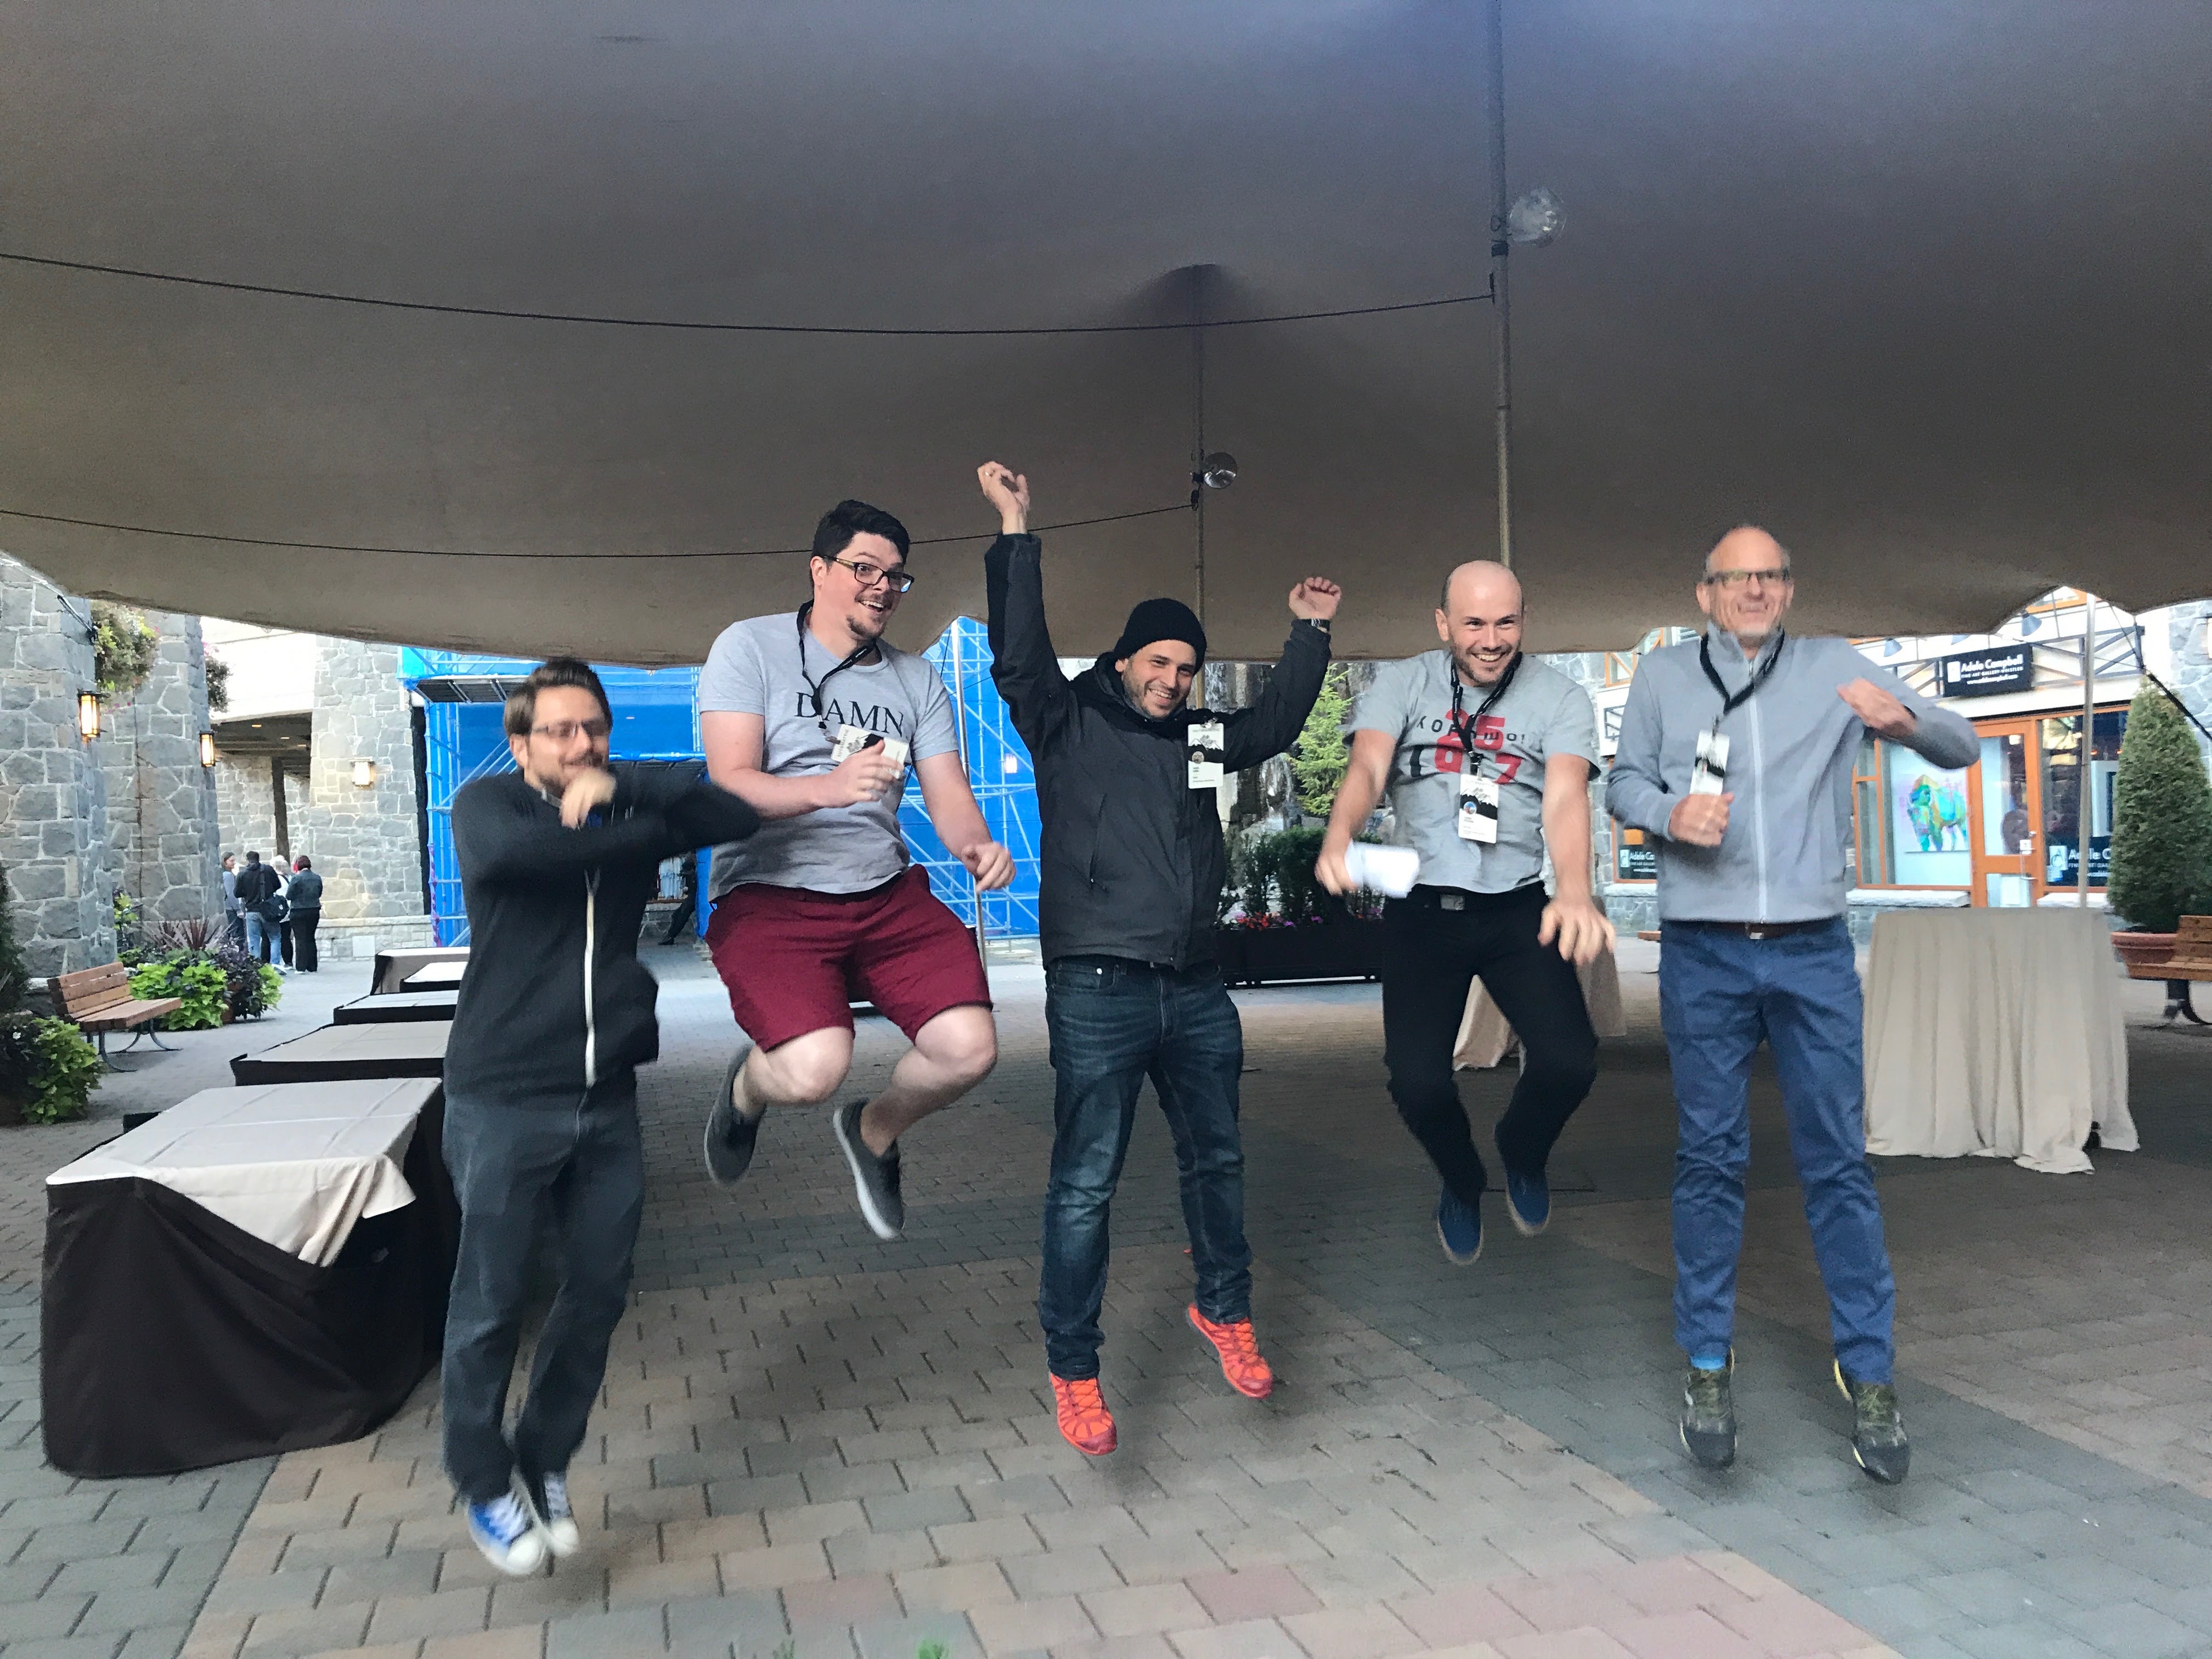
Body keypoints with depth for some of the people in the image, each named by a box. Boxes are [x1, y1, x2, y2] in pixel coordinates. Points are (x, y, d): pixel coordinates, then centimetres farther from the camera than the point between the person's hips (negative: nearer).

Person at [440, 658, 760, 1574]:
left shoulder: (629, 813, 6)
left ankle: (544, 1462, 33)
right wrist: (633, 834, -15)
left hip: (607, 1102, 4)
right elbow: (506, 852, -27)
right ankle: (483, 1483, 26)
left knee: (599, 1291, 11)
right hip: (504, 1102, -4)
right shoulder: (486, 802, -3)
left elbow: (734, 817, -10)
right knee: (492, 1300, 5)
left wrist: (623, 786, -21)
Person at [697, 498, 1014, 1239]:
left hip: (887, 894, 5)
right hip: (770, 896, -4)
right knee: (814, 1070, -26)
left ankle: (874, 1131, 22)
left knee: (969, 1048, -14)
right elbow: (730, 783, -11)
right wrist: (829, 788, -30)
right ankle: (748, 1087, 16)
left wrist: (977, 846, -19)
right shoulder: (751, 647, -1)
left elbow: (949, 795, 5)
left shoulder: (917, 679, 13)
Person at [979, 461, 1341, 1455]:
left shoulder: (1202, 738, 15)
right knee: (1085, 1184, -2)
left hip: (1195, 990, 6)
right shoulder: (1070, 723, 0)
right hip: (1098, 993, -6)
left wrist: (1310, 634, 25)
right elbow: (1017, 656, -12)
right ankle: (1073, 1372, 11)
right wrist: (1016, 536, -16)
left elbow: (1279, 722, 28)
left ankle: (1224, 1310, 40)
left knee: (1216, 1159, 18)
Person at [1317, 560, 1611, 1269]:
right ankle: (1461, 1183, 26)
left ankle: (1523, 1154, 22)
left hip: (1520, 911, 0)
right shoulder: (1401, 684, 0)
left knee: (1569, 1061, -17)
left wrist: (1575, 891, -38)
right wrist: (1338, 840, -40)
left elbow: (1566, 797, -17)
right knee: (1417, 1082, -11)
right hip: (1422, 910, 0)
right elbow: (1366, 768, -16)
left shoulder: (1560, 697, -2)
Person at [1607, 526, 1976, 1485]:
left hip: (1814, 950, 0)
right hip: (1703, 954, 0)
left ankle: (1868, 1371, 15)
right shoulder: (1662, 675, 7)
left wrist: (1903, 718, -17)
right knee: (1709, 1159, 6)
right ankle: (1708, 1364, 18)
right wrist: (1669, 813, -14)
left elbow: (1960, 748, 6)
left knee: (1838, 1161, 3)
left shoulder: (1833, 668, 7)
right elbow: (1623, 784, 9)